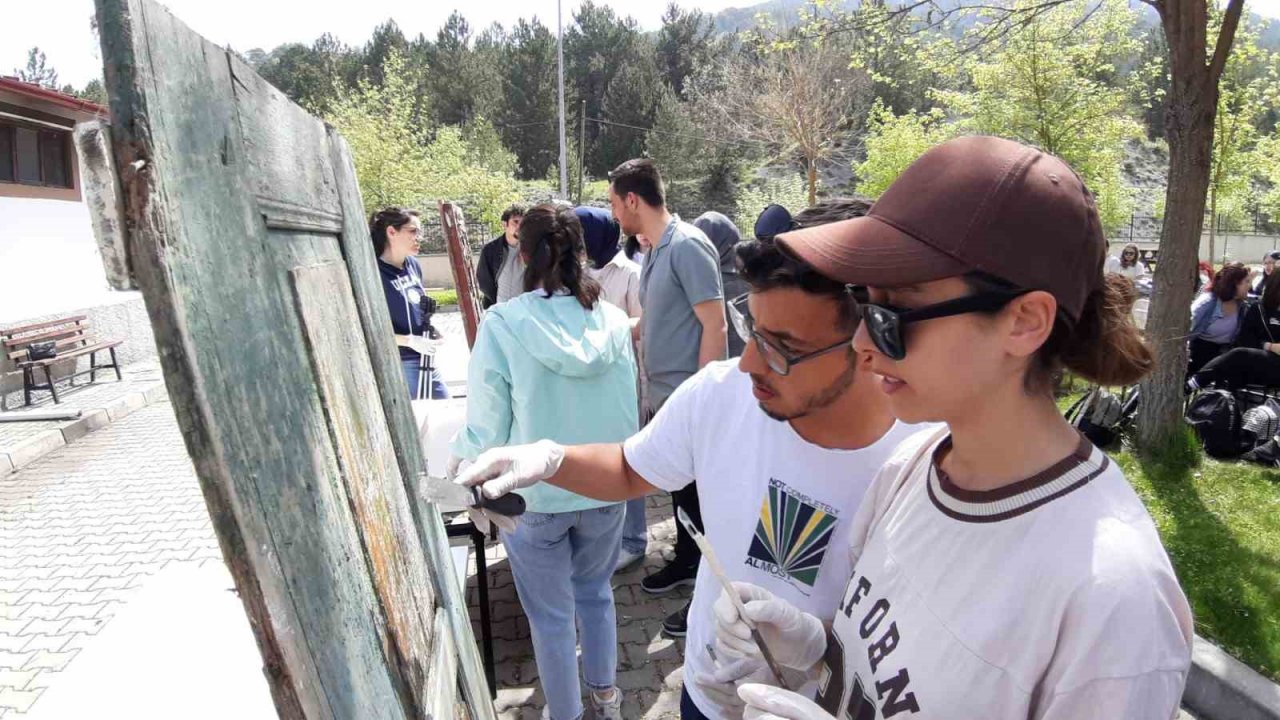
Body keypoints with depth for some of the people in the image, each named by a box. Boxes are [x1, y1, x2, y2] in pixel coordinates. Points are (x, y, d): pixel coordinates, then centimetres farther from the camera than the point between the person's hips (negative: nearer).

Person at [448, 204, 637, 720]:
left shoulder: (502, 324, -17)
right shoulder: (614, 320, -8)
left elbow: (487, 425, -12)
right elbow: (628, 407, 2)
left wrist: (460, 459, 10)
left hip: (535, 494, -3)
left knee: (551, 614, 14)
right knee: (596, 592, 25)